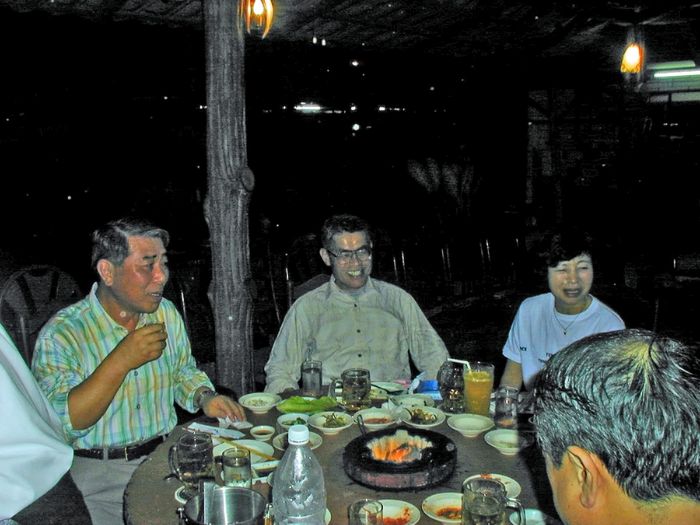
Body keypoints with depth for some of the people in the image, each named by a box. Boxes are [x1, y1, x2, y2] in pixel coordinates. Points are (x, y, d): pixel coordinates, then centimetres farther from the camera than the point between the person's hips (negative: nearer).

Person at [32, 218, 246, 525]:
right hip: (100, 472, -4)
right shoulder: (61, 334, -13)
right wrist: (121, 361, -27)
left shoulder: (166, 313, 5)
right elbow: (60, 424, -22)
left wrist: (204, 397, -5)